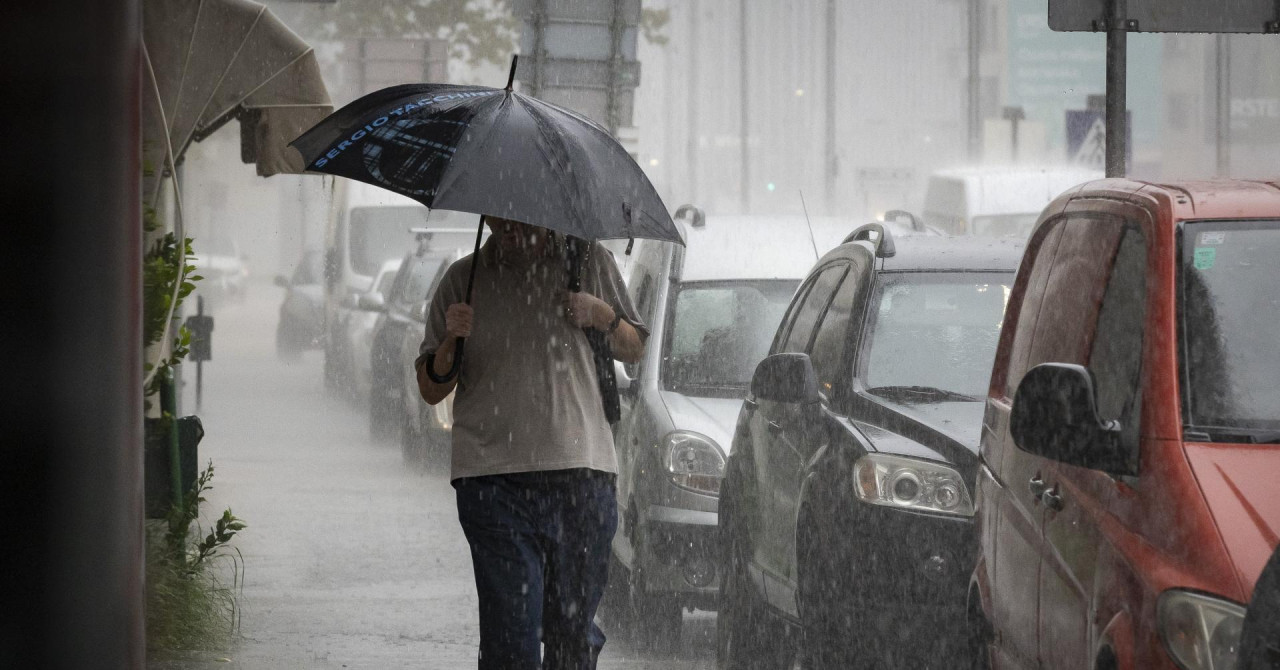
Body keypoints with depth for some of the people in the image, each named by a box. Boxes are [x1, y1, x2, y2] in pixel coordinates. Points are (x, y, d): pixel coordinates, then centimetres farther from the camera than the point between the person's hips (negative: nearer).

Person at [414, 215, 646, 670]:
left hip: (583, 475, 1)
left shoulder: (588, 262, 13)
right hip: (494, 479, -1)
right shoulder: (464, 280, 11)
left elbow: (634, 352, 21)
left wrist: (605, 318, -1)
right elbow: (430, 390, 12)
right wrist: (450, 341, -9)